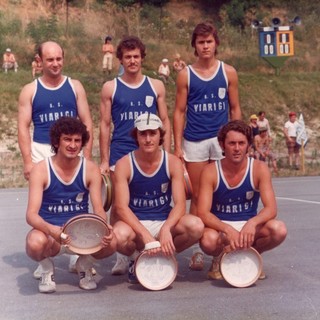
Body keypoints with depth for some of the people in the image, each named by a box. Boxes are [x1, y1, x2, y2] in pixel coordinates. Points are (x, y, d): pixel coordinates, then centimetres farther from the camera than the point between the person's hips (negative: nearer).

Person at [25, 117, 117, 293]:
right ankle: (47, 269, 2)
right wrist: (52, 230, -40)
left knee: (111, 242, -29)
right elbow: (31, 215, -18)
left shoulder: (90, 169, -4)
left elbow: (99, 210, -7)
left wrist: (104, 228, -32)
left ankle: (84, 266, 7)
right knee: (35, 243, -37)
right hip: (49, 230, -2)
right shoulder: (41, 170, -10)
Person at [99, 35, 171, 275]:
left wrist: (166, 155, 2)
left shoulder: (156, 86, 9)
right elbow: (105, 125, 5)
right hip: (120, 155, 0)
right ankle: (121, 256, 11)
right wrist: (104, 161, 0)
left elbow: (165, 122, 10)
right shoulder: (110, 88, 6)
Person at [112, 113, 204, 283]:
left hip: (165, 223, 2)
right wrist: (145, 234, -30)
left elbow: (180, 203, -11)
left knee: (196, 225, -28)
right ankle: (136, 258, 1)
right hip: (135, 223, -1)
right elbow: (121, 207, -15)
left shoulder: (173, 163, -4)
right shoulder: (124, 165, -8)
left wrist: (166, 228, -31)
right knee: (119, 234, -37)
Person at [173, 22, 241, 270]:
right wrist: (177, 146, -3)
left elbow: (235, 109, 8)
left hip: (222, 139, 0)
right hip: (194, 142, 0)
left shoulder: (228, 72, 5)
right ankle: (198, 249, 13)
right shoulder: (186, 75, 3)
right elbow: (179, 112, 4)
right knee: (197, 196, 4)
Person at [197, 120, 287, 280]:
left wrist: (252, 223, -38)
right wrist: (228, 230, -37)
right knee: (208, 240, -37)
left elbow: (271, 208, -16)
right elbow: (203, 213, -19)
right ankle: (220, 257, 2)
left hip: (249, 226, 2)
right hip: (220, 227, -2)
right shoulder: (210, 171, -12)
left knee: (279, 229, -29)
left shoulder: (259, 169, -9)